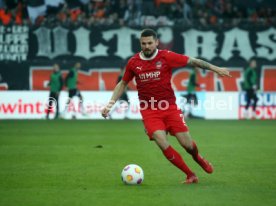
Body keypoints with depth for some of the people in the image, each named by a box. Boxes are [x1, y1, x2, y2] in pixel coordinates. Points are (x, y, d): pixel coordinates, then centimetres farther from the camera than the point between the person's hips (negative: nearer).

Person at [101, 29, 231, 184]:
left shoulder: (166, 57, -6)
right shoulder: (133, 63, 1)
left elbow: (192, 61, -3)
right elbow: (123, 84, 15)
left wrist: (214, 68, -8)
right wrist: (110, 104, 8)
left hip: (169, 107, 0)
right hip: (149, 111, 1)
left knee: (187, 144, -3)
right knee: (163, 144, -18)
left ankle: (198, 158, 35)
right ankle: (190, 175, -3)